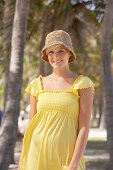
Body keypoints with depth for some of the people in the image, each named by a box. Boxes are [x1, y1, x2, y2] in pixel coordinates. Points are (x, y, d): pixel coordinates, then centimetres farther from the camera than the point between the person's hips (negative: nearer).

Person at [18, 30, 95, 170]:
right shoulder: (38, 85, 9)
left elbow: (84, 127, -6)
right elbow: (30, 127, 11)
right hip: (37, 156, 3)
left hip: (67, 157, -3)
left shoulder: (82, 84, -1)